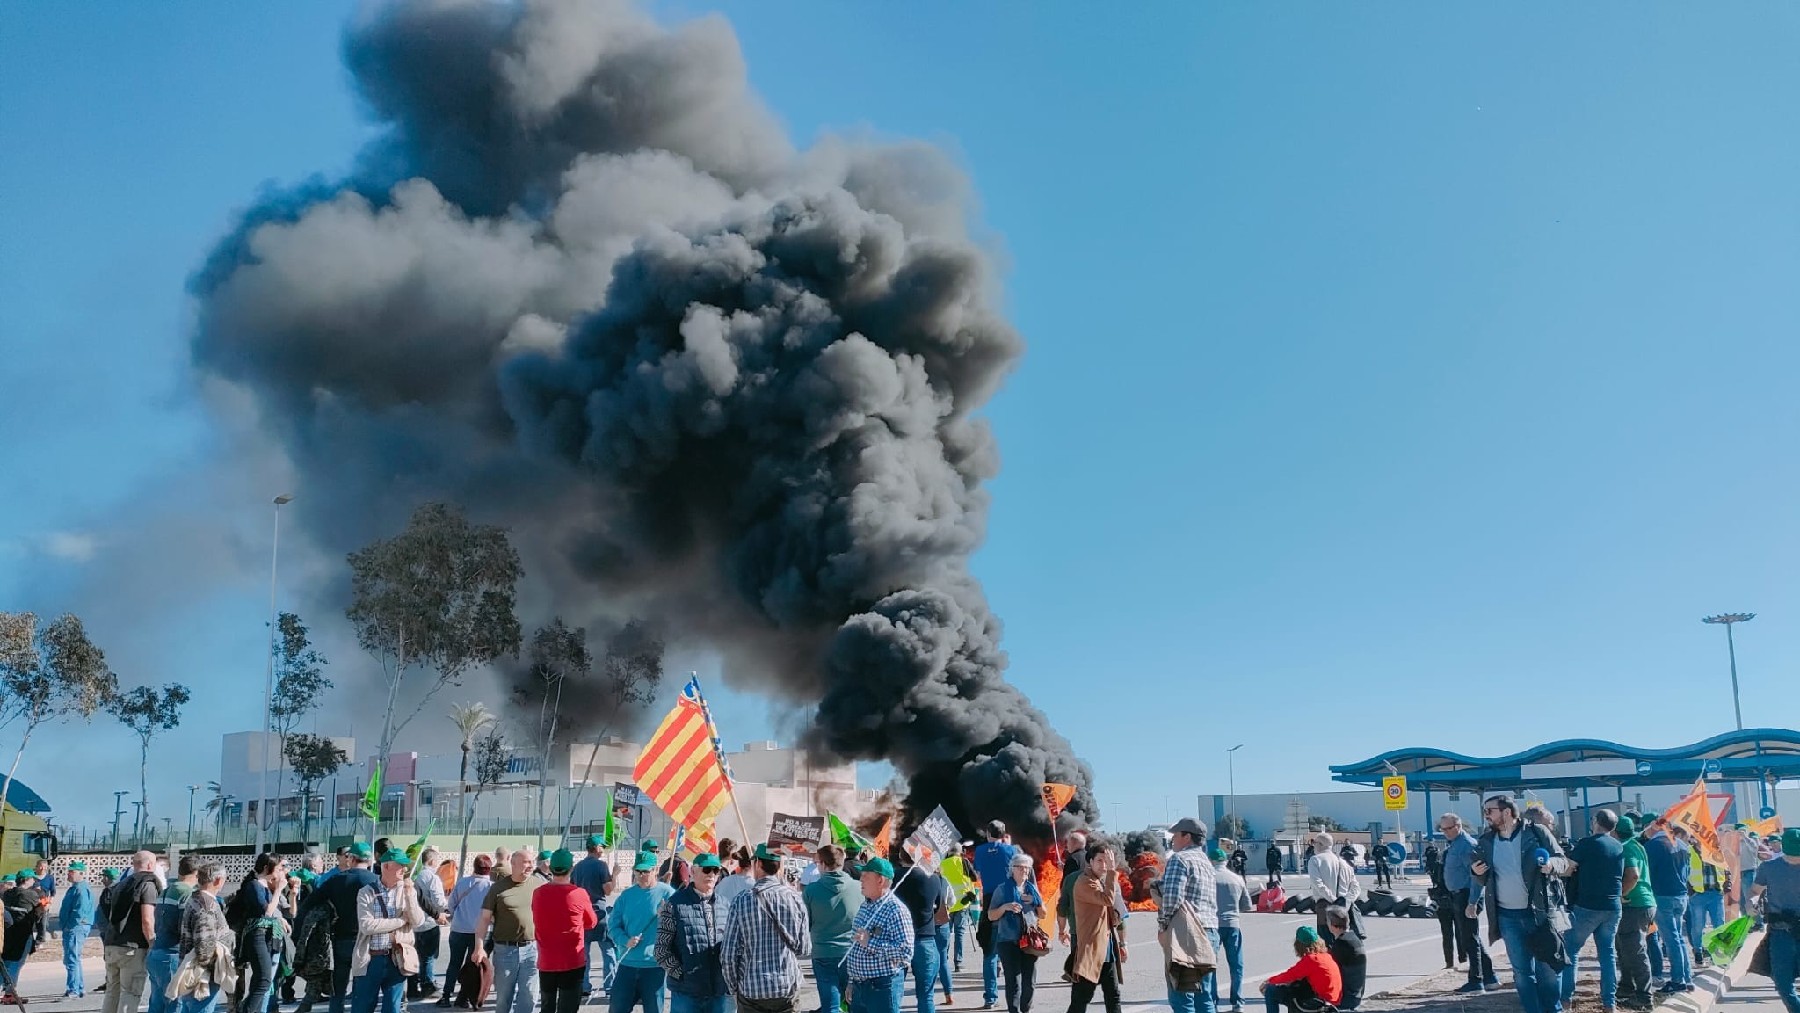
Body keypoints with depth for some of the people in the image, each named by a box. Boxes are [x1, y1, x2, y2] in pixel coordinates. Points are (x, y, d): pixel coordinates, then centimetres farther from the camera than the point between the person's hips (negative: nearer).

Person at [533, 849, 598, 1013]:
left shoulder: (537, 893, -3)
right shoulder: (579, 894, -12)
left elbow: (537, 922, 11)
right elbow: (592, 922, 3)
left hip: (545, 962, 4)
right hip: (572, 962, -4)